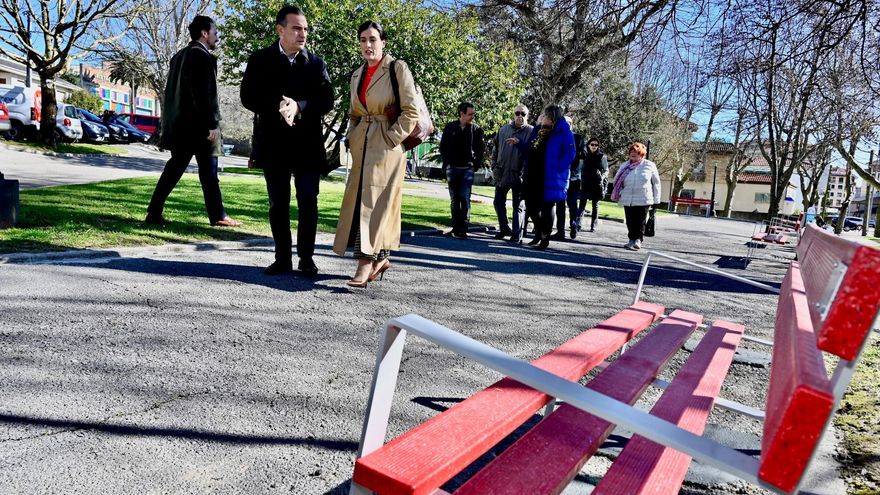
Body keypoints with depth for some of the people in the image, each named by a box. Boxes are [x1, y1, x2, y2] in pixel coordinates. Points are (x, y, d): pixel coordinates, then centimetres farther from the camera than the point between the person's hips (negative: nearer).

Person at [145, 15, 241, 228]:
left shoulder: (179, 56, 17)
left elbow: (172, 91, 18)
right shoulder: (202, 56, -11)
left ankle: (154, 213, 10)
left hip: (179, 124, 9)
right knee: (209, 172, 0)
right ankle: (218, 216, 8)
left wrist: (170, 122, 20)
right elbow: (204, 93, -19)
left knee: (174, 168, 11)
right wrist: (212, 124, -18)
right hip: (198, 125, -8)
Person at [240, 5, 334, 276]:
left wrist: (299, 106, -20)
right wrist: (278, 107, -20)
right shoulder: (260, 59, 5)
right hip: (274, 143, 0)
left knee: (308, 203, -1)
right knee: (278, 203, 6)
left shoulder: (316, 62, 7)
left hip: (308, 144, 0)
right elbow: (248, 97, -2)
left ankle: (306, 258, 9)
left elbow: (326, 100, -2)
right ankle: (283, 258, 15)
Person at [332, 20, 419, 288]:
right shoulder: (357, 75, 15)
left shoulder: (397, 68, -4)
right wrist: (353, 138, 10)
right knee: (359, 200, 6)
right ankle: (380, 258, 18)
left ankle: (366, 262, -13)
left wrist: (390, 139, -13)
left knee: (376, 202, -11)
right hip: (362, 146, 7)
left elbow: (412, 111, -10)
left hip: (386, 146, -7)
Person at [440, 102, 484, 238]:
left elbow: (480, 150, 6)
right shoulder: (450, 127, 2)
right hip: (452, 168, 2)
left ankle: (463, 229, -8)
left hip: (467, 169, -1)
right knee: (454, 200, 6)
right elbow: (443, 147, 7)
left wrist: (475, 165, -2)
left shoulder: (476, 129, 2)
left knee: (465, 199, -8)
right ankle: (456, 228, 12)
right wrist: (447, 164, 0)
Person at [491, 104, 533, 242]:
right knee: (499, 202, 11)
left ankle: (517, 234, 10)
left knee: (519, 206, 4)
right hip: (501, 174, 4)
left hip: (519, 175, -4)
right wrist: (494, 166, 7)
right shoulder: (504, 129, 6)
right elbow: (495, 149, 13)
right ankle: (504, 229, 27)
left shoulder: (531, 132, -5)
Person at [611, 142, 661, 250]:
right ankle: (632, 240, 16)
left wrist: (655, 200, 2)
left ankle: (638, 240, 3)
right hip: (627, 200, 3)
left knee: (640, 222, -2)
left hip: (643, 200, -3)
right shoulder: (624, 166, 9)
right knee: (630, 222, 7)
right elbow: (617, 181, 16)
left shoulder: (649, 165, 2)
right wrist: (618, 193, 2)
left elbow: (656, 183, 5)